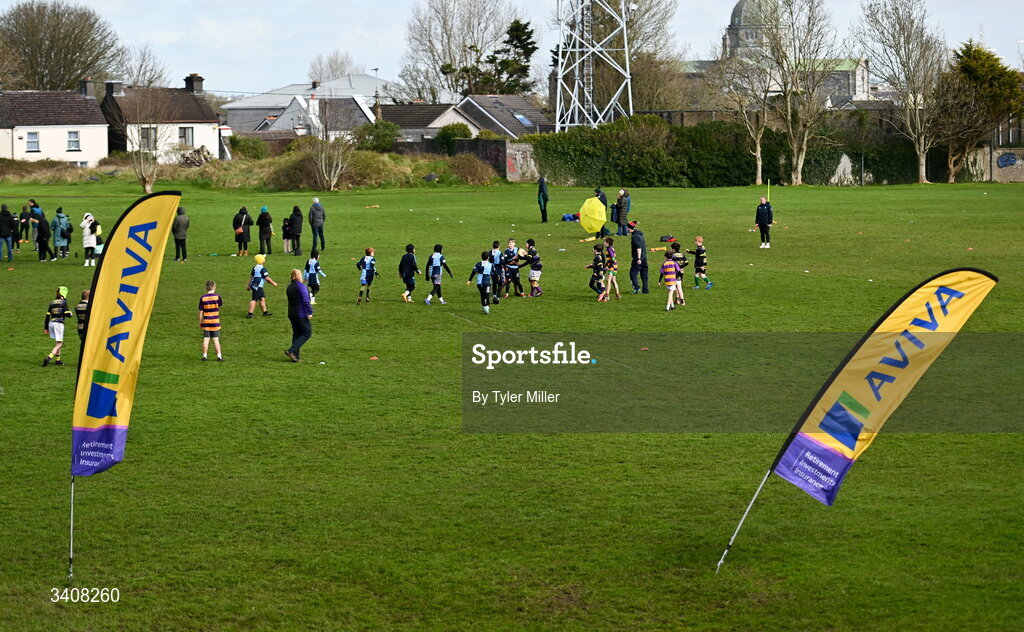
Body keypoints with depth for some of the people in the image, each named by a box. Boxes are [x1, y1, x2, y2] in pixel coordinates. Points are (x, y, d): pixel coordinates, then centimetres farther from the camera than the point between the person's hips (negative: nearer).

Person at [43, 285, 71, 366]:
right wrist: (70, 313, 17)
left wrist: (46, 328, 16)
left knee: (57, 342, 20)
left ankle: (57, 360, 21)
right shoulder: (63, 302, -3)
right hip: (59, 323, -6)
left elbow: (47, 316, 11)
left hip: (51, 323, 6)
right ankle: (48, 358, -21)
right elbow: (67, 315, -8)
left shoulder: (52, 303, 12)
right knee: (59, 344, -4)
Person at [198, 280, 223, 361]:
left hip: (206, 322, 1)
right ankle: (219, 356, 4)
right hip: (215, 321, -1)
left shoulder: (203, 298, -5)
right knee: (216, 339, 4)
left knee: (206, 339, 6)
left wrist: (200, 322, 7)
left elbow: (201, 312, -2)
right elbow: (221, 304, 15)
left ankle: (204, 356, 8)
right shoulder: (217, 297, -8)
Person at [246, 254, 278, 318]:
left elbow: (251, 276, 18)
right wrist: (273, 283, -2)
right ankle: (250, 314, -4)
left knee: (262, 298, 16)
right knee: (254, 300, -6)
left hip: (253, 285, 9)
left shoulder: (255, 267, 10)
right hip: (257, 287, -9)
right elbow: (267, 278, -15)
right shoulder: (262, 269, -16)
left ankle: (265, 312, 23)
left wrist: (249, 285, 27)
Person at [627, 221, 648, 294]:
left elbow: (639, 248, -22)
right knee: (644, 275, 11)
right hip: (644, 257, 9)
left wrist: (638, 258, -24)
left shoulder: (635, 236, -15)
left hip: (638, 258, -9)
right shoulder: (640, 235, 14)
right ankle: (645, 290, 12)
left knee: (633, 273, -4)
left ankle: (637, 288, -14)